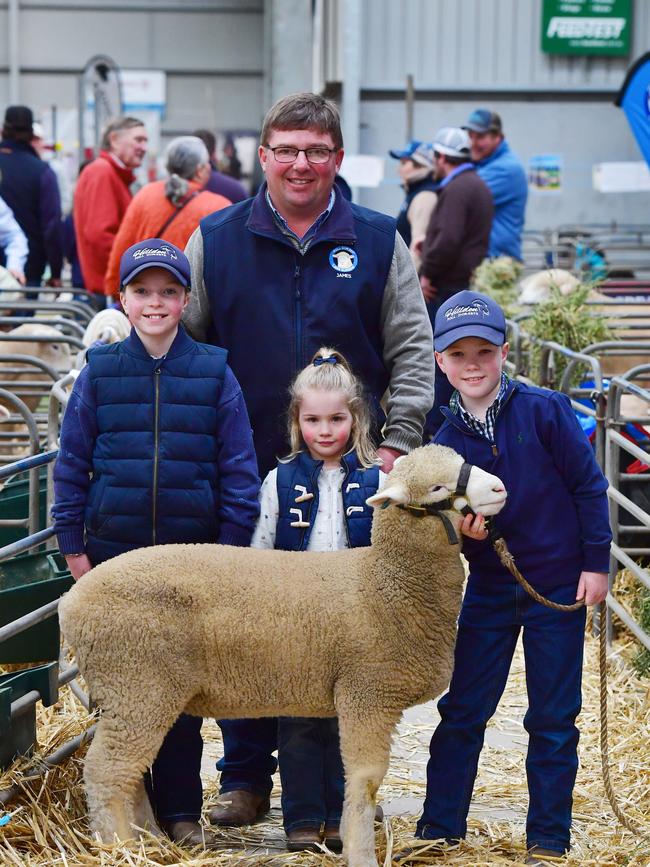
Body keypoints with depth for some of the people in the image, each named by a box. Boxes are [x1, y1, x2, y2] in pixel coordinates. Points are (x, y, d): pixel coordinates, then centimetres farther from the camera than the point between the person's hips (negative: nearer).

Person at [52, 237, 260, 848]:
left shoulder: (214, 374, -2)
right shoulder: (100, 373, 1)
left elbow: (237, 470, 0)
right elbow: (72, 462, 4)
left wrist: (231, 547, -4)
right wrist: (73, 545, 1)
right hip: (113, 553, 1)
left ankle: (180, 808, 16)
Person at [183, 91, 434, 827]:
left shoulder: (377, 242, 3)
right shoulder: (216, 241, 3)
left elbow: (412, 350, 4)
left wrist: (396, 443, -5)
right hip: (246, 473, 0)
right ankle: (244, 778, 17)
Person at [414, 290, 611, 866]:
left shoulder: (544, 411, -11)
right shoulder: (446, 440, -2)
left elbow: (589, 486, -7)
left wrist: (596, 563, -8)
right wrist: (461, 528, -21)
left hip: (558, 586, -3)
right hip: (489, 589, 3)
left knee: (553, 720, 5)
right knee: (462, 711, 7)